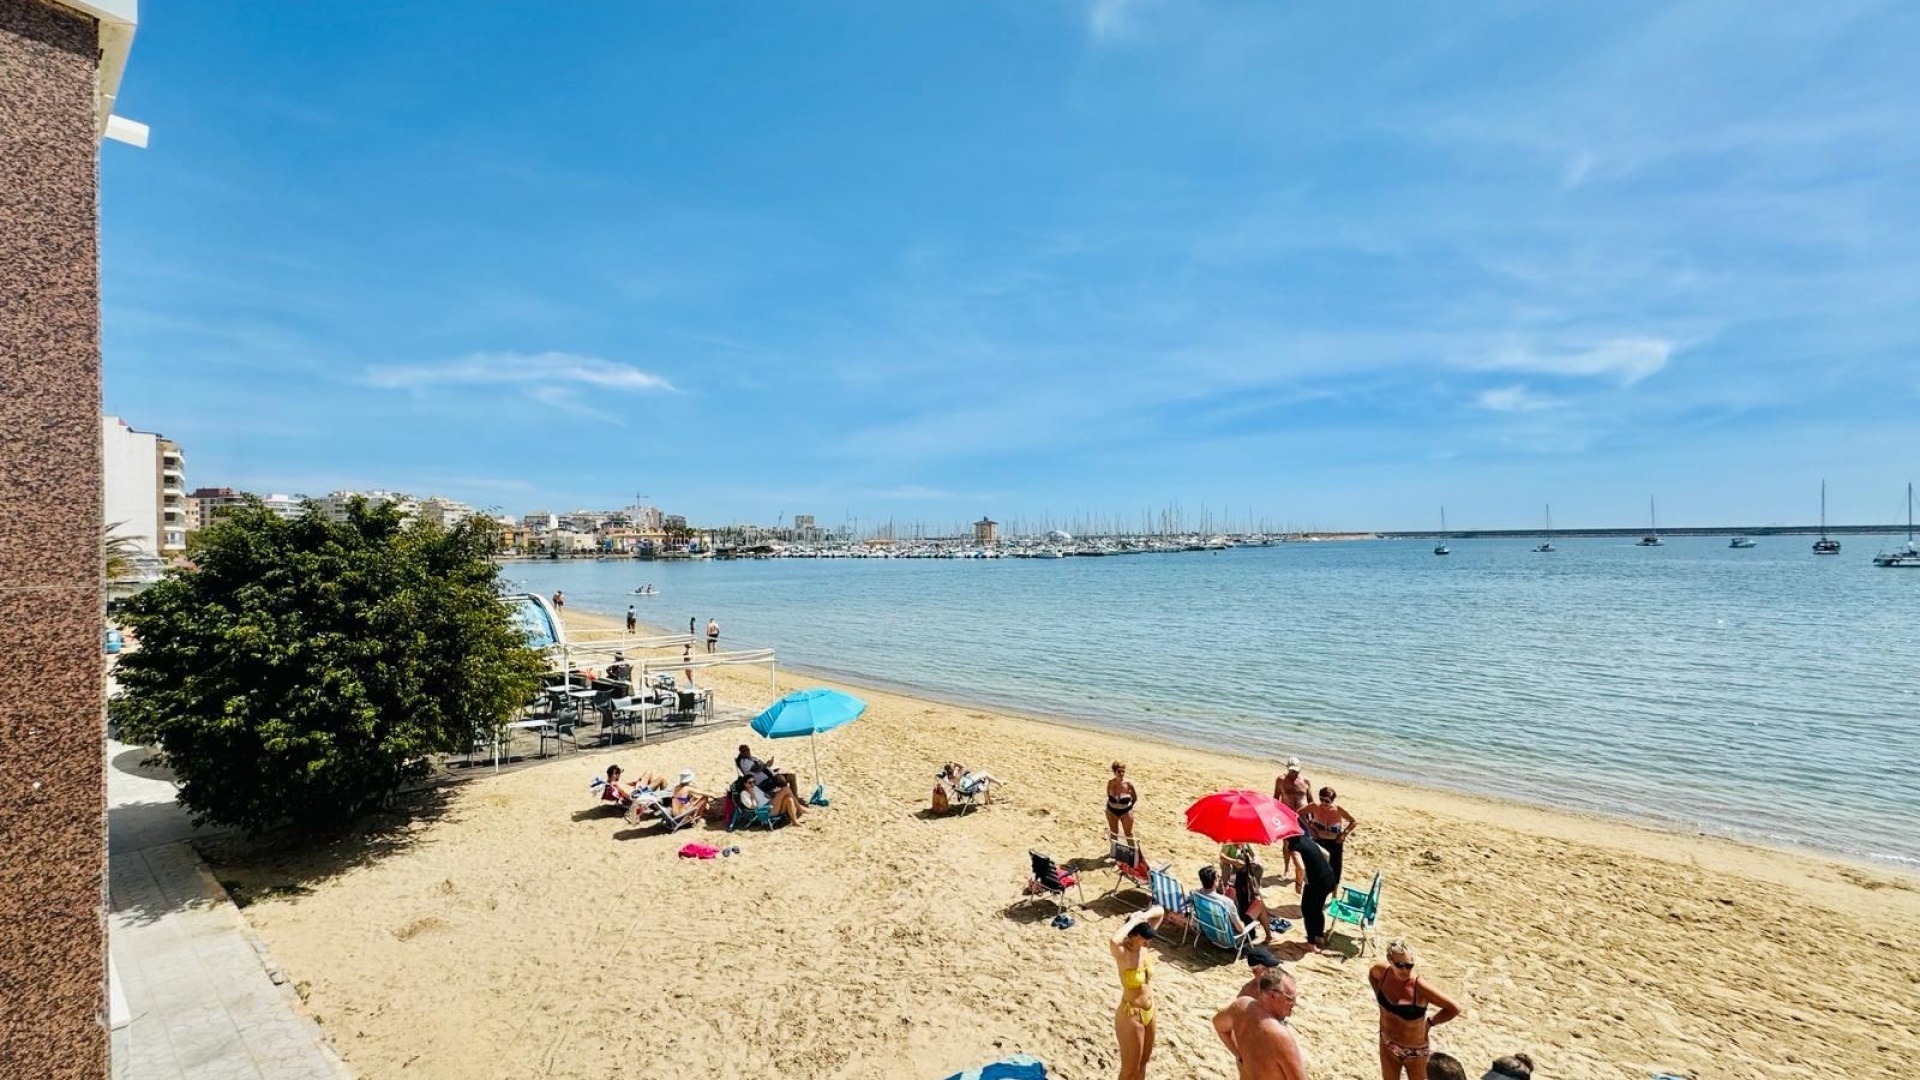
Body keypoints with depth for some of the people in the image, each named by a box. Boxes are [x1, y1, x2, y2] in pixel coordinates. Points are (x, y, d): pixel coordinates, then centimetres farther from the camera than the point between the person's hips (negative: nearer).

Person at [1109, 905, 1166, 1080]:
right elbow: (1114, 941, -56)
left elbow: (1160, 911, -2)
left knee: (1143, 1061, 27)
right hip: (1131, 1016, -7)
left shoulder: (1143, 945, -10)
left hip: (1149, 1011, 7)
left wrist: (1144, 916, -23)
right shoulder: (1123, 953, -29)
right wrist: (1134, 921, -43)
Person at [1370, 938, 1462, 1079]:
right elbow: (1372, 974, 6)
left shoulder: (1420, 987, -33)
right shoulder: (1382, 971, -19)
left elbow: (1454, 1008, -25)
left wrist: (1430, 1022, -16)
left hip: (1415, 1051, -4)